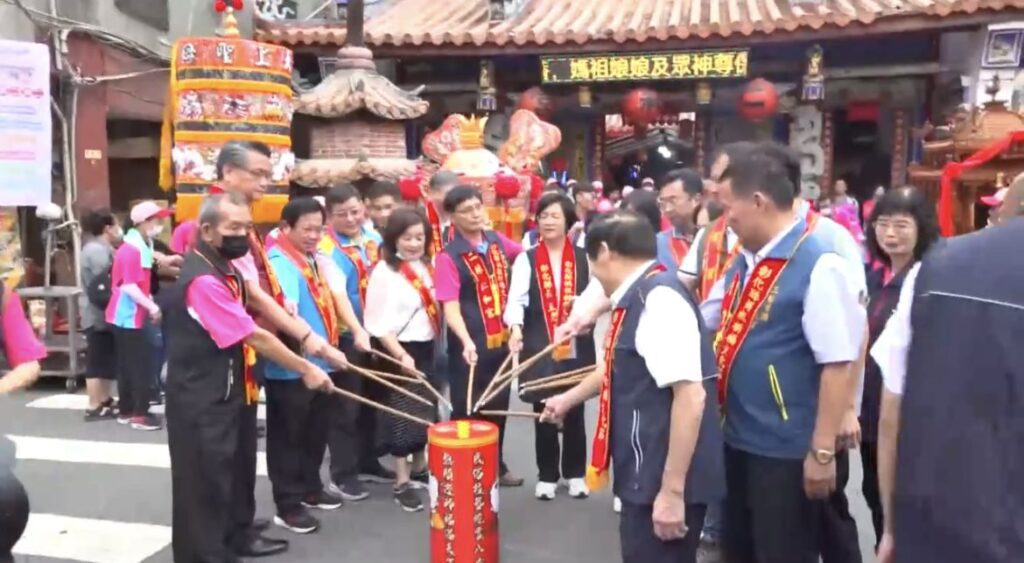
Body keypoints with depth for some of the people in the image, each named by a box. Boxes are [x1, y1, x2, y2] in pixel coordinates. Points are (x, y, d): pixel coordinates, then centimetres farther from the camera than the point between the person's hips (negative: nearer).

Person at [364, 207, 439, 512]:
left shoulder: (426, 267, 8)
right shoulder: (385, 272, -13)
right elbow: (379, 323, -17)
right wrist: (400, 355, -21)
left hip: (426, 347, 7)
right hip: (399, 351, -7)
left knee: (425, 411, 16)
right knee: (402, 415, -1)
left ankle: (419, 466, 34)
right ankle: (402, 483, 8)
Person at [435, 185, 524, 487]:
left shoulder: (498, 241, 3)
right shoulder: (448, 257, -15)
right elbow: (450, 306, -24)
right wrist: (466, 342, -37)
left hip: (501, 339, 6)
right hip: (471, 346, -6)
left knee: (498, 406, 18)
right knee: (466, 411, 5)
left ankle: (496, 465, 33)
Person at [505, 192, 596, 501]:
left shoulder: (583, 258, 6)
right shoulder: (525, 260, 3)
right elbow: (516, 298, -10)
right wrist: (515, 328, -27)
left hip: (577, 347, 1)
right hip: (539, 348, -1)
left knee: (575, 413, 8)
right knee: (543, 415, 5)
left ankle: (576, 474, 25)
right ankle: (547, 476, 20)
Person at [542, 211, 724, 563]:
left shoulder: (659, 298, -20)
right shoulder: (638, 298, 10)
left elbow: (690, 396, -26)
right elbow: (620, 368, 27)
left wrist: (672, 490, -24)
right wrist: (568, 400, 40)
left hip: (665, 482, -9)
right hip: (646, 475, 9)